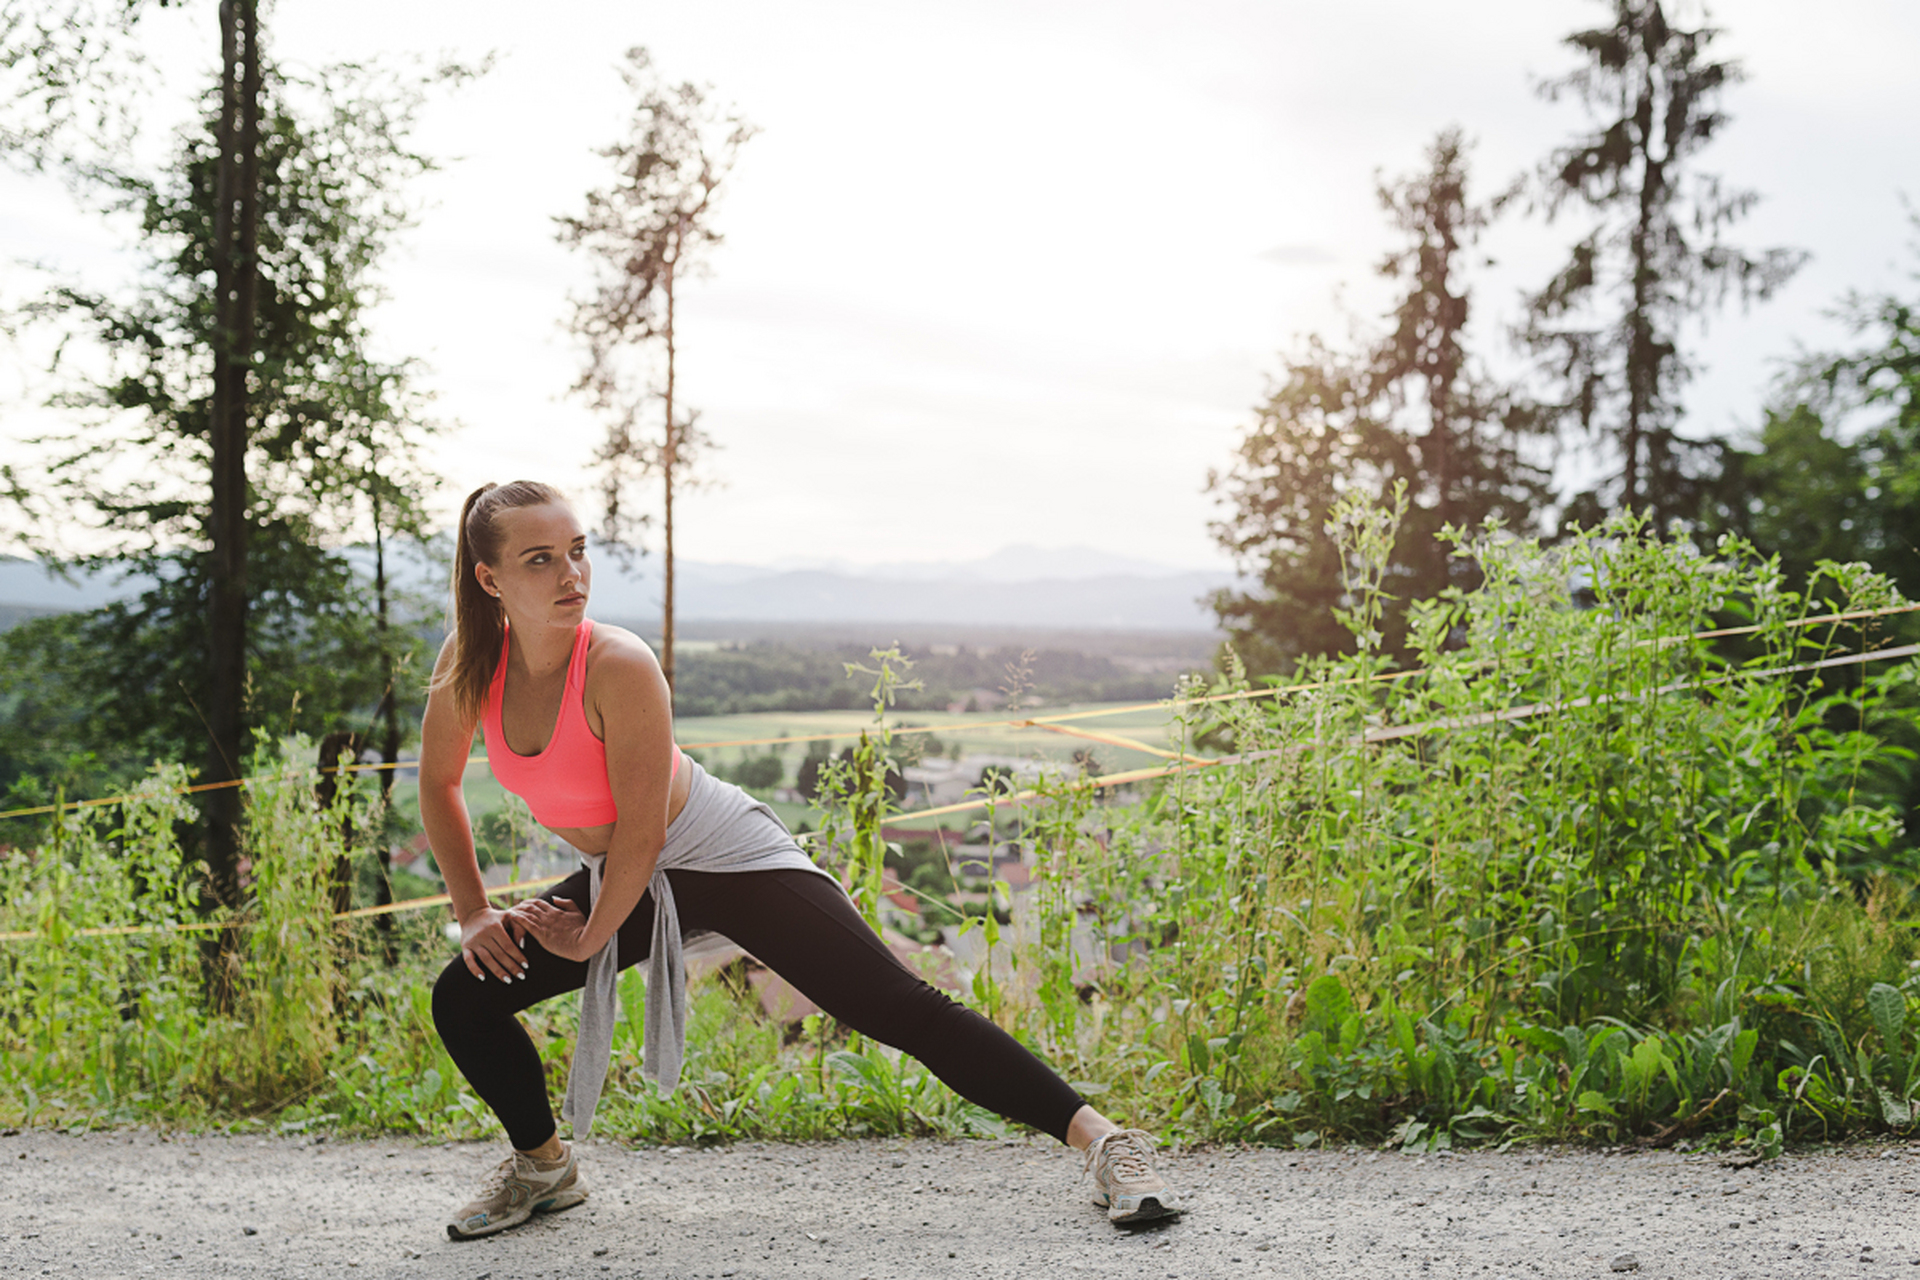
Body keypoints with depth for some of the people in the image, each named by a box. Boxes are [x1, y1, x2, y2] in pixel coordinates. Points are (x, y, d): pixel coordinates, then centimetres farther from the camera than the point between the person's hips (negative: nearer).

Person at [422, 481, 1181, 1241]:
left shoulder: (619, 668, -29)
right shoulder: (470, 663, -13)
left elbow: (640, 833, -22)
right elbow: (439, 783, 5)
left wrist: (590, 939, -10)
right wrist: (472, 913, 3)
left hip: (728, 861, -6)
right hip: (622, 879, 6)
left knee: (904, 1011, -15)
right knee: (463, 1002, -1)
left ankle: (1101, 1139, -14)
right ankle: (544, 1166, 24)